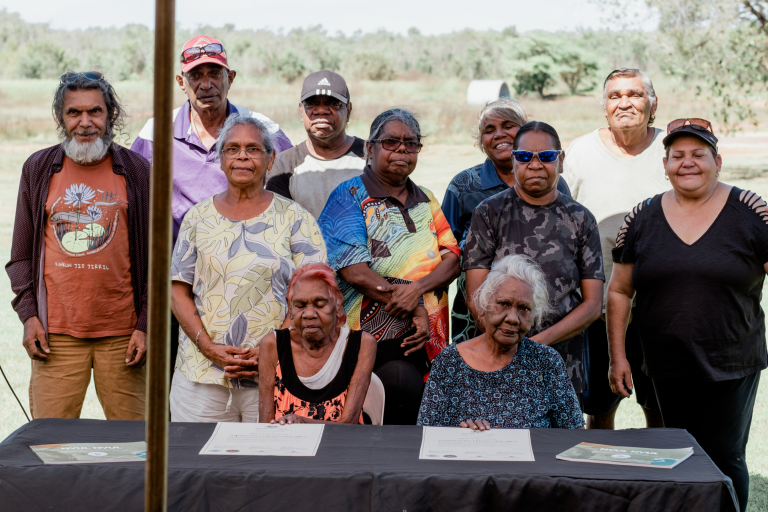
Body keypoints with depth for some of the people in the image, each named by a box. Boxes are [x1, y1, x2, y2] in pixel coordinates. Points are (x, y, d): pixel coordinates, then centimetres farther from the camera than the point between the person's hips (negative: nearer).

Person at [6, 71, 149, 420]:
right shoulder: (38, 169, 9)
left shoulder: (137, 172, 5)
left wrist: (146, 325, -1)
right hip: (56, 332, 1)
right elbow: (22, 253, 13)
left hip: (122, 335, 0)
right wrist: (28, 315, 2)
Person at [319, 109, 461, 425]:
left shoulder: (426, 202, 19)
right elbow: (354, 271, -9)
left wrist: (418, 288, -13)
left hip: (426, 338, 5)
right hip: (376, 338, -5)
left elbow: (453, 260, 8)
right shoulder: (350, 197, 2)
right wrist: (414, 309, -10)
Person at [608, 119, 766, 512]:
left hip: (731, 367, -2)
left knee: (723, 459, -2)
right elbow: (619, 291, 9)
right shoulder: (643, 219, 5)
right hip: (668, 369, 3)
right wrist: (617, 356, 5)